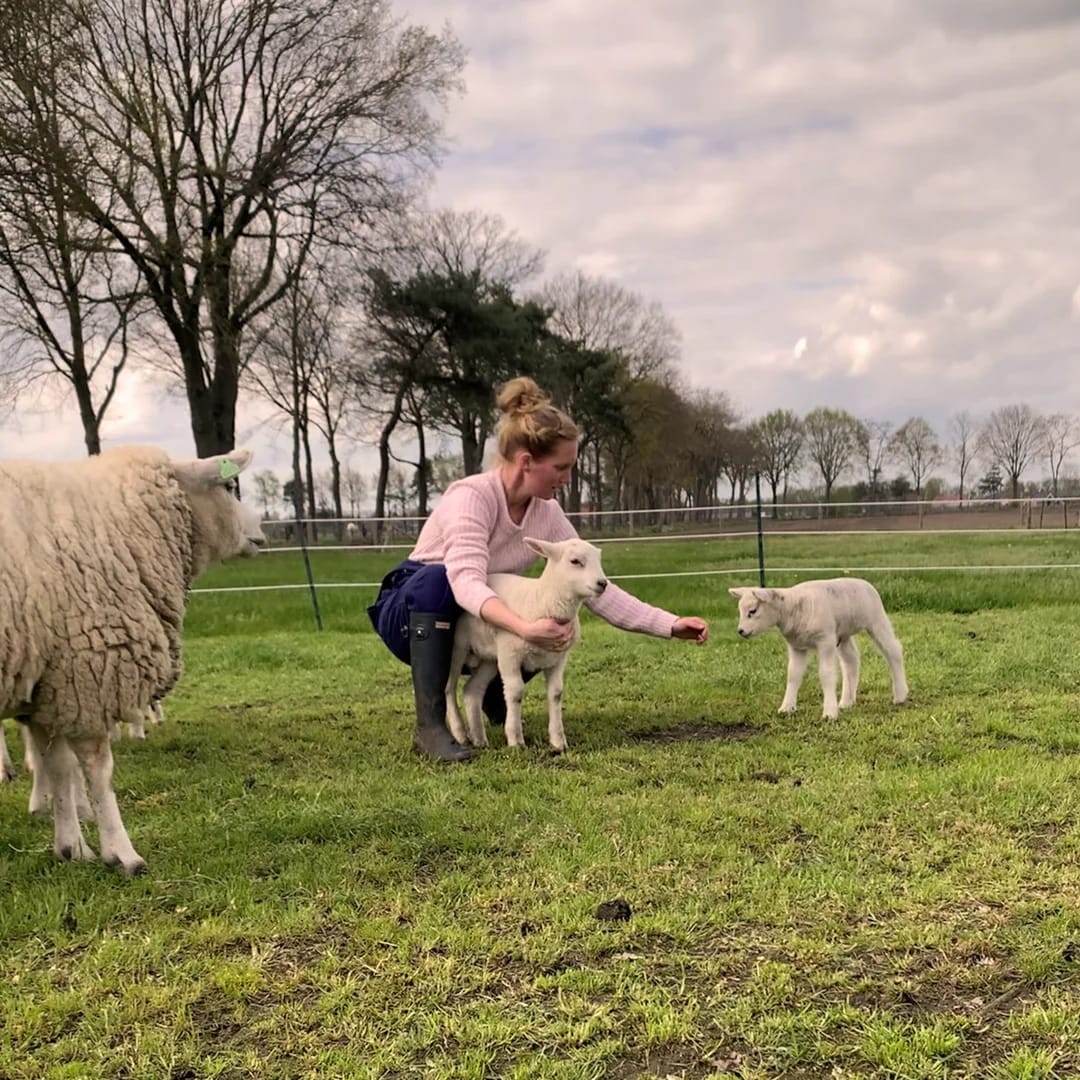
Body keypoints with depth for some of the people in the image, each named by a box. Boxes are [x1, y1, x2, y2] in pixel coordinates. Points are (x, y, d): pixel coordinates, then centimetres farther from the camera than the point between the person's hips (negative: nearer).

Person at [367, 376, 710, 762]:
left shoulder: (548, 514, -9)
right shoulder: (470, 496, -28)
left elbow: (595, 588, -9)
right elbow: (467, 582, -42)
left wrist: (670, 624, -18)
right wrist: (525, 628, -58)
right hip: (412, 610, -6)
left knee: (555, 629, -19)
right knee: (436, 578, -38)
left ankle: (492, 692, 11)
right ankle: (429, 724, -34)